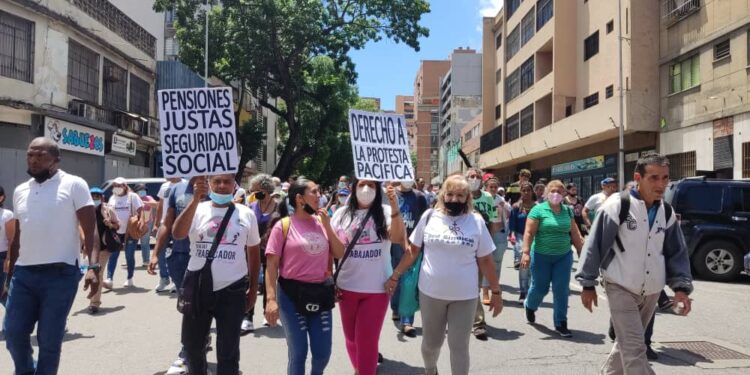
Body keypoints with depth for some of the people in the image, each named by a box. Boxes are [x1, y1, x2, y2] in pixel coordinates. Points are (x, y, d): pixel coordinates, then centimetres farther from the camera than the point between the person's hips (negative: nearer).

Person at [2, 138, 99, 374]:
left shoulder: (74, 185, -3)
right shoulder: (20, 191, 15)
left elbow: (90, 231, -9)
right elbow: (18, 237, 21)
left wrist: (93, 267, -21)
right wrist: (8, 275, 21)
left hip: (60, 274, -5)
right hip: (23, 274, 5)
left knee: (49, 340, 2)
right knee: (13, 332, 8)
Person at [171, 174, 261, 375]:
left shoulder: (246, 214, 2)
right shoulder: (198, 210, -1)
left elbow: (254, 252, 10)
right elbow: (177, 234, -19)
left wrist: (253, 289, 9)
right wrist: (195, 200, -27)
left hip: (232, 291, -1)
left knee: (228, 351, 8)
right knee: (192, 345, 17)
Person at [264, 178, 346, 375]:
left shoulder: (322, 223, 7)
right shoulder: (284, 225, -7)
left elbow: (340, 254, 6)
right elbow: (271, 265, -8)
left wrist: (327, 226, -4)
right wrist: (271, 299, -16)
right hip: (292, 294, -4)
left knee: (323, 353, 11)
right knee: (298, 353, 5)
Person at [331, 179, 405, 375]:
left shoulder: (385, 212, -5)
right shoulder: (342, 214, 2)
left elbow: (398, 238, -22)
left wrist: (395, 208, -34)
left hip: (377, 287, -3)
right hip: (346, 286, 3)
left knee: (367, 339, 1)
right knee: (351, 337, 17)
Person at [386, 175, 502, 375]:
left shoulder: (476, 221, -5)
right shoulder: (430, 216, -3)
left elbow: (485, 260, 0)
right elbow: (412, 250, 4)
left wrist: (496, 291, 1)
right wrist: (395, 276, 3)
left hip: (464, 296, -1)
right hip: (431, 293, 2)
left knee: (459, 346, 7)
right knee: (431, 342, 18)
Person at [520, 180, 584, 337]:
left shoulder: (567, 211, 5)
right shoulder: (538, 209, -8)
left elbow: (575, 234, 10)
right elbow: (529, 232, -13)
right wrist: (526, 252, -21)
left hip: (563, 256, 3)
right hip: (541, 256, -3)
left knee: (562, 290, 3)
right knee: (540, 288, 9)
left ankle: (561, 323, 14)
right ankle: (529, 306, 41)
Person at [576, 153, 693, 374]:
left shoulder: (667, 213, 4)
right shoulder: (617, 206, -13)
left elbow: (677, 253, 11)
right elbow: (595, 245, -10)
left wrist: (681, 286, -1)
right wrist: (588, 284, -8)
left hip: (651, 292, 6)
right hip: (621, 288, -6)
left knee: (628, 343, 19)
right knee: (634, 349, -10)